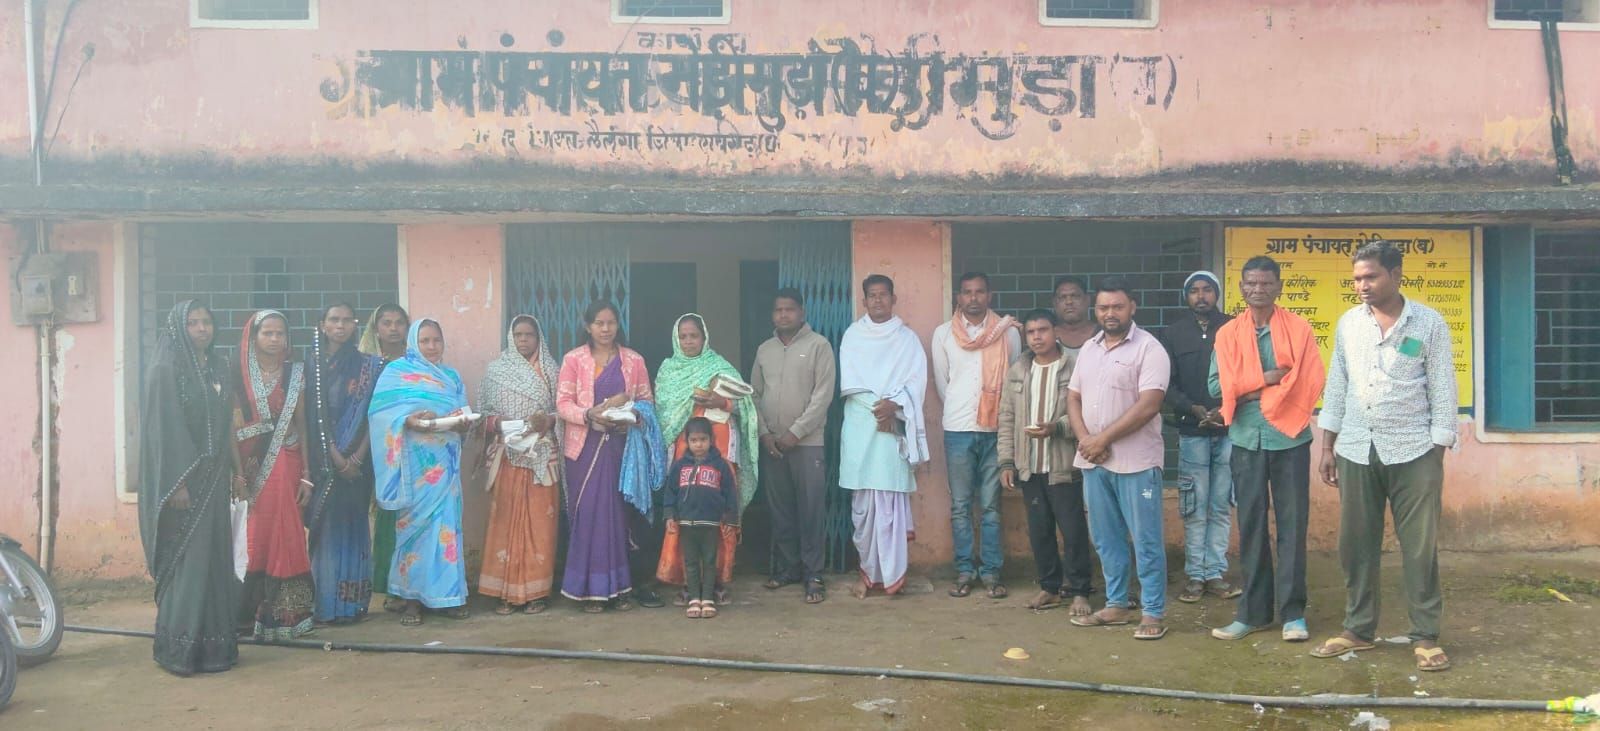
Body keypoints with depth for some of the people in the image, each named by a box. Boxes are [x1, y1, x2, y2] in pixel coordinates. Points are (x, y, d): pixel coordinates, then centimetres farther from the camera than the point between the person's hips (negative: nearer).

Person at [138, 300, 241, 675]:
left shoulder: (217, 367, 13)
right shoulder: (165, 370, -8)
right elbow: (163, 429, -14)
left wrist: (236, 469, 15)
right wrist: (178, 482, -19)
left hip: (213, 476, 7)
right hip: (182, 476, -7)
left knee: (215, 556, 8)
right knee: (185, 559, -5)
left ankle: (213, 643, 15)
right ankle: (178, 648, 2)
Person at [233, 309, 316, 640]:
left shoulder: (296, 374, 6)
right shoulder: (240, 376, 2)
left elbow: (303, 426, 6)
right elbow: (234, 427, -3)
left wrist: (306, 475, 0)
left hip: (287, 466, 1)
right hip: (252, 467, -1)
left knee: (286, 540, 1)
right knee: (256, 539, -1)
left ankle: (285, 614, 8)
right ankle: (253, 612, 9)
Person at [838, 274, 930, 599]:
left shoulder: (907, 338, 9)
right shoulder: (853, 335, 11)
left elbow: (916, 381, 1)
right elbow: (849, 381, 2)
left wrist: (893, 405, -15)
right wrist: (875, 406, -10)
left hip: (894, 426, -1)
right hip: (859, 425, 1)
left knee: (890, 500, -6)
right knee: (862, 502, 1)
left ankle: (891, 572, -2)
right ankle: (868, 569, 9)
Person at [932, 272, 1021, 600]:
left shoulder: (1008, 332, 3)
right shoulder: (943, 333, 5)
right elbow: (941, 381, 12)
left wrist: (1004, 416, 7)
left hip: (996, 429, -1)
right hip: (957, 429, 1)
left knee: (991, 506, 3)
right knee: (960, 506, 4)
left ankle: (991, 572, 10)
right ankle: (964, 571, 11)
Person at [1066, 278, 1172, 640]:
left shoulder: (1149, 349, -9)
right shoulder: (1088, 348, 13)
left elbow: (1148, 406, -17)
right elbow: (1073, 397, 13)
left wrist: (1103, 438, -15)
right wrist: (1085, 439, -5)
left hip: (1135, 461, -7)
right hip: (1093, 461, 7)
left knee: (1146, 540, 0)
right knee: (1106, 539, 14)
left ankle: (1154, 613, 8)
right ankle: (1117, 604, 25)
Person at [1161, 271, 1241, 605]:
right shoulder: (1174, 334, 7)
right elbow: (1167, 385, 2)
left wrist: (1227, 410, -13)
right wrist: (1194, 409, -13)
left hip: (1229, 429, 0)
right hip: (1192, 432, 0)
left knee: (1221, 506, 5)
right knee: (1194, 507, 2)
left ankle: (1215, 573, 11)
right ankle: (1195, 575, 8)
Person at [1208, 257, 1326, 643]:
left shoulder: (1299, 328, 1)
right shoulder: (1228, 333, 6)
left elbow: (1313, 381, -7)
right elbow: (1218, 386, -2)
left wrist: (1248, 389, -11)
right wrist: (1267, 378, -11)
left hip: (1290, 437, -2)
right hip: (1246, 439, 2)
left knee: (1292, 524, 1)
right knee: (1251, 525, 6)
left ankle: (1293, 612, 9)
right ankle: (1253, 610, 14)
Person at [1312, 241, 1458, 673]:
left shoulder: (1429, 323, -3)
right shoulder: (1348, 324, 7)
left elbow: (1442, 391, -2)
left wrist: (1438, 453, -7)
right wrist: (1327, 447, 8)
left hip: (1412, 451, -3)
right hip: (1356, 450, 3)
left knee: (1420, 547, 1)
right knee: (1355, 545, 7)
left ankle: (1426, 637, 11)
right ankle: (1358, 629, 18)